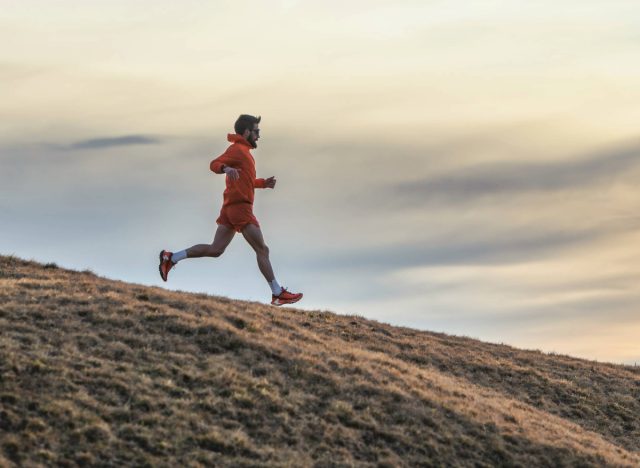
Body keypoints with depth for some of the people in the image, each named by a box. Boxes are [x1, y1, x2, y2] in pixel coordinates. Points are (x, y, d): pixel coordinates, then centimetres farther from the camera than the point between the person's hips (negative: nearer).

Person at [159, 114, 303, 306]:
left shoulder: (243, 151, 23)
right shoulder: (237, 149, -8)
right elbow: (214, 164, -21)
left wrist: (264, 183, 17)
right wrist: (226, 168, -42)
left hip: (230, 209, 10)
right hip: (240, 206, -10)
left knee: (215, 249, 7)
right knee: (262, 250, -6)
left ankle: (171, 258, 5)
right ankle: (278, 294, -3)